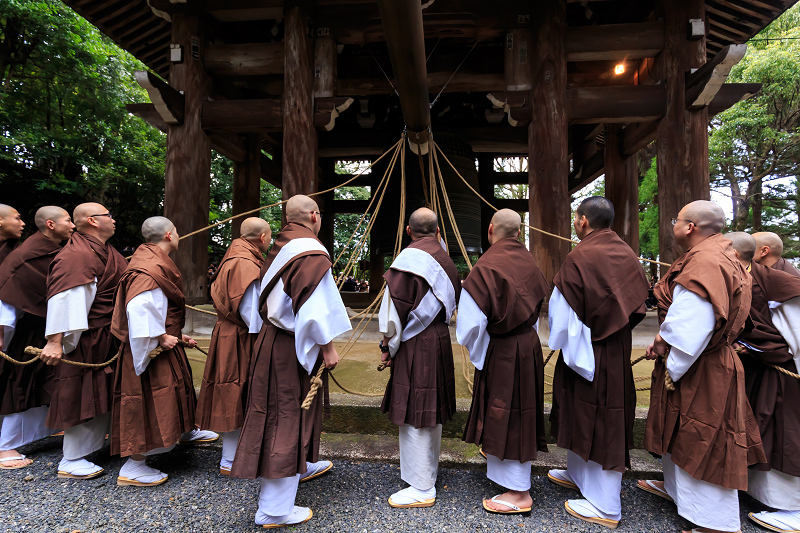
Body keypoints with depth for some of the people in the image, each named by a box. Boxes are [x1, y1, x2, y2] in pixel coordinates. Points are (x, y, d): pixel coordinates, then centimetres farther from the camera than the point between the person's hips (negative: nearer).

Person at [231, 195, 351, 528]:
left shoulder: (280, 248, 9)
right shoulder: (311, 252, -19)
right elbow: (315, 306, -25)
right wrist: (328, 348, -17)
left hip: (272, 337, 10)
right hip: (294, 348, -10)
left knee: (280, 411, 23)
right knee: (289, 416, 0)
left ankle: (302, 466, 47)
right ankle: (275, 510, 12)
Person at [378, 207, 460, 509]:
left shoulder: (408, 258, -15)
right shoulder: (445, 259, 9)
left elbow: (396, 306, -16)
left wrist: (387, 344, -8)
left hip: (415, 345, -8)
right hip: (440, 340, 8)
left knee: (414, 415, 1)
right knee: (431, 411, 19)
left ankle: (422, 489, 11)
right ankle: (429, 470, 35)